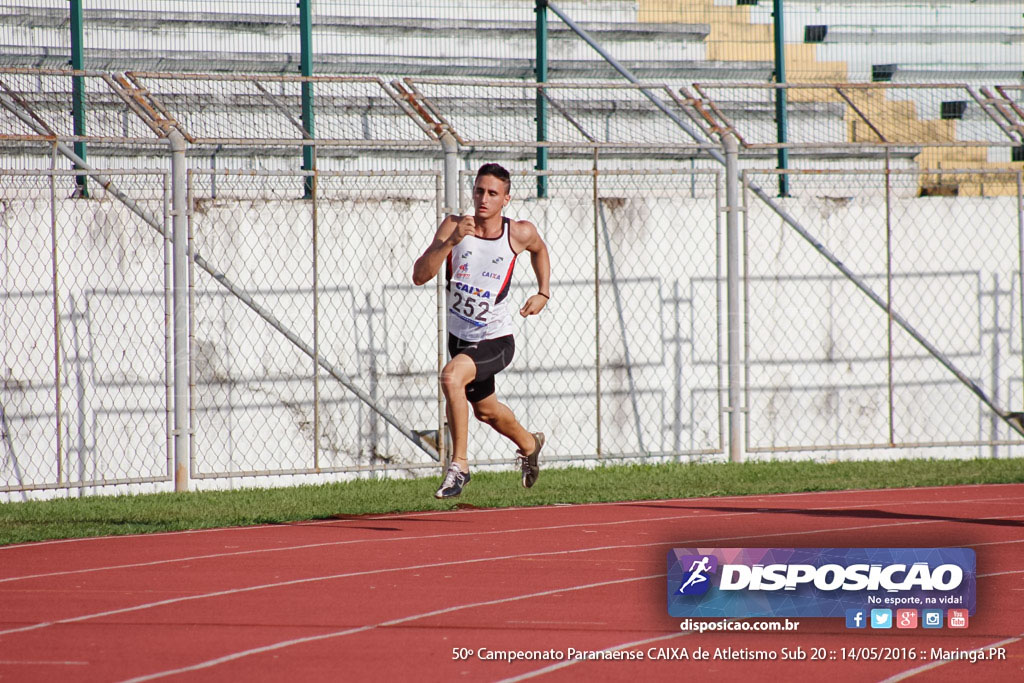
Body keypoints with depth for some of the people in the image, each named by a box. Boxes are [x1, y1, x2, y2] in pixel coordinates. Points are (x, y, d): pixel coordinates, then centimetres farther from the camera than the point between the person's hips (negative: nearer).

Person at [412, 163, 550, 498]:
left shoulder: (520, 233, -12)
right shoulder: (454, 226, -13)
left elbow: (539, 249, 15)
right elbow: (419, 276, -23)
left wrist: (543, 294, 5)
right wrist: (451, 240, -35)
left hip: (495, 341, -4)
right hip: (460, 337, 4)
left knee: (451, 377, -31)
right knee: (486, 411, 24)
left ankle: (459, 464, -20)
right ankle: (529, 444, 56)